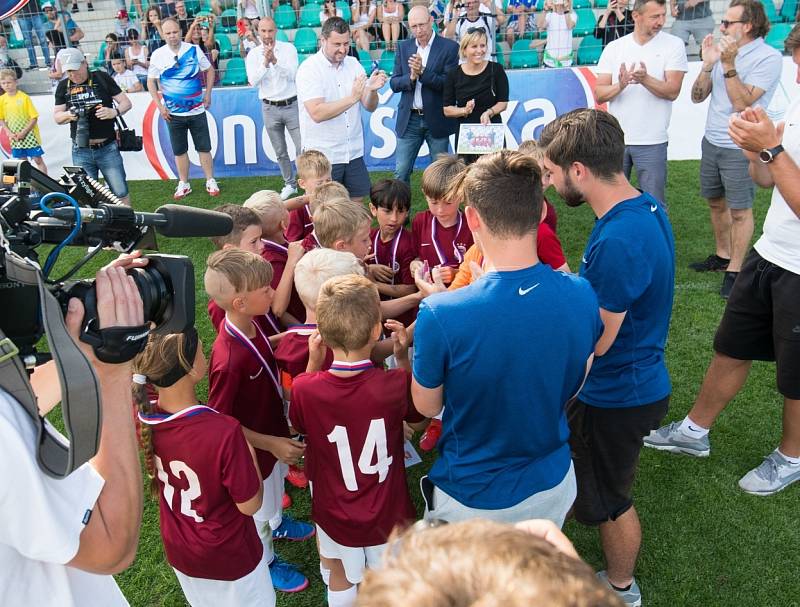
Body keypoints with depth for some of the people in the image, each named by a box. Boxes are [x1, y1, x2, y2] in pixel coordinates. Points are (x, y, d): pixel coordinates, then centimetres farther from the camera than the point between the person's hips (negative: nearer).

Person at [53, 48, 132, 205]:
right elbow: (56, 116, 8)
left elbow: (126, 102, 0)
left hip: (107, 149, -3)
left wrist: (114, 112, -21)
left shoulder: (102, 78, 0)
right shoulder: (63, 86, 8)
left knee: (121, 193, -1)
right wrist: (68, 115, -14)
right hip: (80, 151, 3)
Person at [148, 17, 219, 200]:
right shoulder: (157, 55, -3)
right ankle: (183, 184, 19)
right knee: (179, 150, 8)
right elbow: (151, 82, 5)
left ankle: (210, 181, 17)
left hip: (197, 110, -1)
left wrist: (208, 93, 1)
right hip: (173, 113, 1)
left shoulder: (194, 50, -4)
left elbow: (209, 70, 9)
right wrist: (160, 106, -2)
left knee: (204, 147, 4)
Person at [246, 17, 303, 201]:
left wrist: (275, 60, -26)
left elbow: (292, 74, -14)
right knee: (280, 152, 12)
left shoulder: (288, 48, -3)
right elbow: (253, 81, -10)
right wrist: (265, 63, -21)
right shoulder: (253, 54, 2)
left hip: (292, 105, -2)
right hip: (270, 108, 2)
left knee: (302, 149, -5)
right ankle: (290, 184, 26)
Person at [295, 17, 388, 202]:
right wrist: (352, 97, -26)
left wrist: (372, 90, -19)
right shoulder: (309, 68, -10)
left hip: (354, 153, 5)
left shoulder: (353, 64, 6)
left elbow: (370, 106, 2)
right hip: (323, 157, -5)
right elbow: (317, 113, -22)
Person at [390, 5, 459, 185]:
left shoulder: (449, 47, -4)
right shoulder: (403, 47, 8)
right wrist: (411, 77, -17)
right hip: (409, 119, 3)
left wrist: (423, 72, -22)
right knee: (401, 172, 2)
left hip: (437, 119, -2)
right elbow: (394, 83, 4)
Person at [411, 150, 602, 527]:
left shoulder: (440, 315, -33)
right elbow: (574, 387, 0)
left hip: (471, 499, -3)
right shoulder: (583, 296, -18)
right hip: (553, 486, 4)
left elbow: (427, 406, -13)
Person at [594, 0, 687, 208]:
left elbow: (672, 91, -11)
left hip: (651, 142, -2)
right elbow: (599, 95, -1)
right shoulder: (613, 48, 3)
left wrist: (645, 79, -29)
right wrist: (620, 85, -22)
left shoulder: (674, 45, -2)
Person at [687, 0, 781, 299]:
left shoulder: (768, 57, -12)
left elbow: (742, 102, -21)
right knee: (716, 203, 17)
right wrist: (707, 64, -10)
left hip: (740, 148, -6)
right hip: (711, 141, 7)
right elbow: (697, 97, 3)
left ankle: (735, 269, 11)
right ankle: (722, 256, 34)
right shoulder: (722, 51, 5)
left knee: (739, 210, 1)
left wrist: (728, 64, -23)